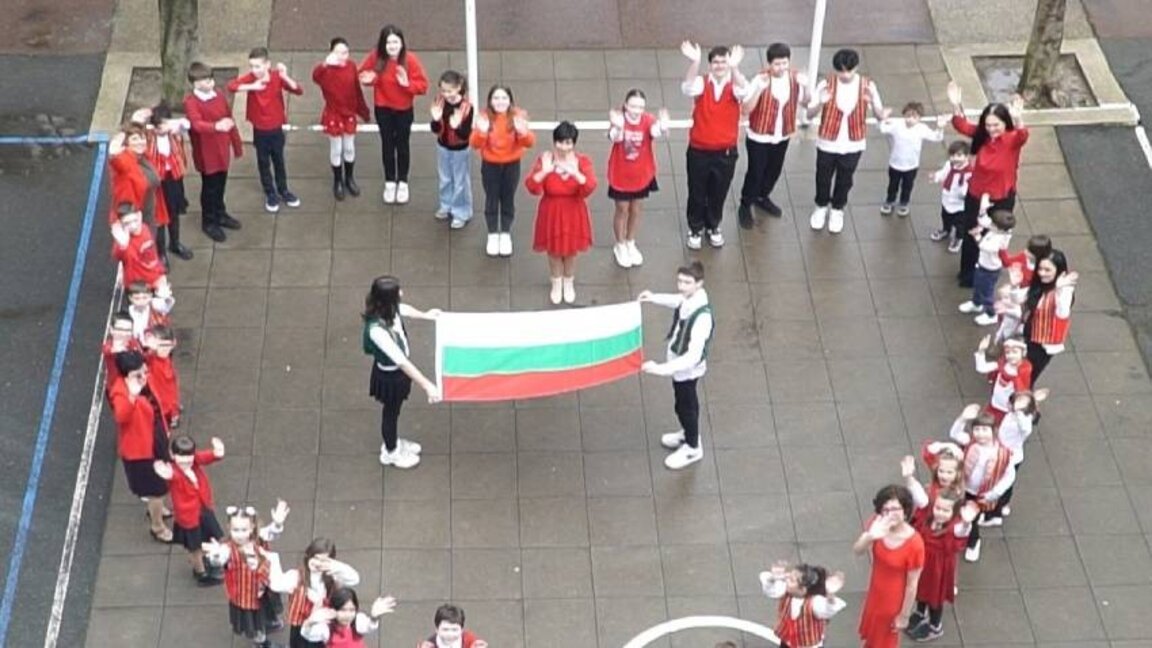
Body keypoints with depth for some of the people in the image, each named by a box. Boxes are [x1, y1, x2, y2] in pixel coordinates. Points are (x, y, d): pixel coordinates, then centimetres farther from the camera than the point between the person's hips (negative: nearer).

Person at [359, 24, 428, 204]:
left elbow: (423, 85, -18)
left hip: (404, 110, -1)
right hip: (383, 109, 1)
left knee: (402, 145, 14)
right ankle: (390, 183, 33)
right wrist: (369, 79, -24)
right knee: (387, 144, 15)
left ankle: (403, 183, 33)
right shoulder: (375, 57, -18)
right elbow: (363, 73, -2)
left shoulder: (410, 60, -22)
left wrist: (407, 84, -36)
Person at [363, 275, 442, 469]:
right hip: (389, 375, -7)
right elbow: (400, 360, -41)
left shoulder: (388, 309, -19)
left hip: (397, 370, 7)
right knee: (390, 413, 20)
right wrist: (427, 385, -39)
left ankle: (393, 442, 57)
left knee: (394, 410, 31)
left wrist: (424, 315, 25)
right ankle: (390, 452, 47)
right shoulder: (377, 330, -43)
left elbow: (402, 309, 9)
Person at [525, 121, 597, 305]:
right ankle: (556, 284, 40)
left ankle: (569, 284, 42)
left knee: (571, 251, 17)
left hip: (573, 213, 0)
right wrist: (545, 171, -36)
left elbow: (590, 188, -26)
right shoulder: (545, 159, -15)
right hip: (551, 213, 0)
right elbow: (532, 188, -21)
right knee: (553, 251, 16)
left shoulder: (582, 161, -13)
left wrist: (575, 173, -41)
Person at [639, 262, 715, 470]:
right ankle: (689, 433, 55)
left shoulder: (702, 317, -39)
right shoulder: (689, 298, -15)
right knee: (687, 402, 30)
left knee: (685, 405, 16)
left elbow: (693, 356, -39)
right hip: (679, 363, 7)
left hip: (687, 368, -7)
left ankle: (692, 448, 40)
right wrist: (655, 298, 10)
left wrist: (661, 368, -43)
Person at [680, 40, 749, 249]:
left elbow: (743, 92, -33)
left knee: (718, 194, 17)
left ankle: (713, 227, 40)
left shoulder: (734, 85, -8)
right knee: (697, 193, 13)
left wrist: (734, 67, -51)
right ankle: (695, 229, 34)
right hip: (699, 151, -1)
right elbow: (688, 88, -33)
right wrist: (694, 63, -51)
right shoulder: (701, 83, -9)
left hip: (726, 152, 1)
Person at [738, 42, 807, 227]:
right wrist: (759, 89, -40)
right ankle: (745, 206, 29)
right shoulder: (760, 79, -23)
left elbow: (805, 103, 1)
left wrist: (805, 87, -20)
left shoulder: (795, 78, -11)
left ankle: (762, 197, 49)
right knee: (755, 172, 6)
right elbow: (746, 108, -26)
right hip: (759, 137, -5)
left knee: (774, 170, 23)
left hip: (782, 136, 5)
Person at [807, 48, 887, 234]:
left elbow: (880, 116, -13)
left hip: (853, 145, 0)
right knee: (823, 177, 18)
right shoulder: (826, 84, -17)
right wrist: (820, 103, -37)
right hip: (827, 143, 0)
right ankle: (821, 207, 46)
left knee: (845, 180, 19)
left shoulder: (867, 86, -15)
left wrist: (873, 103, -35)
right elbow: (810, 113, -15)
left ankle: (837, 210, 44)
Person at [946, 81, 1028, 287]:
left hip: (1001, 199, -3)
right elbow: (961, 126, -18)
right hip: (975, 195, 4)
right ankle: (967, 273, 42)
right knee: (970, 234, 19)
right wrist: (956, 106, -39)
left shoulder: (1012, 139, -23)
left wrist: (1017, 120, -67)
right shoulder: (981, 134, -11)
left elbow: (1022, 136, -44)